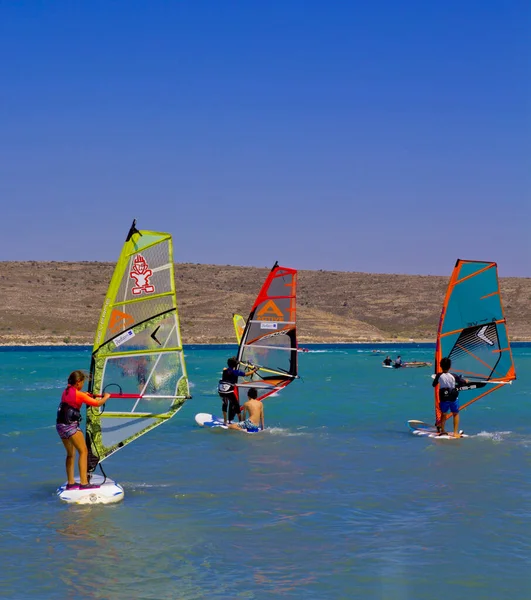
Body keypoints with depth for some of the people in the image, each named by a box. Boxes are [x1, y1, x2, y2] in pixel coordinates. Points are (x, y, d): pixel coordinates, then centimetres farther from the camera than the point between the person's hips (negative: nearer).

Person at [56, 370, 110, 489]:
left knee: (70, 454, 16)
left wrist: (84, 395, 25)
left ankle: (70, 483, 17)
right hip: (71, 425, -8)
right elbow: (97, 403, -10)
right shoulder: (79, 395, -10)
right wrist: (106, 397, 8)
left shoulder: (66, 392, 13)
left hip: (60, 425, 8)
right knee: (83, 451, -5)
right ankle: (83, 483, -13)